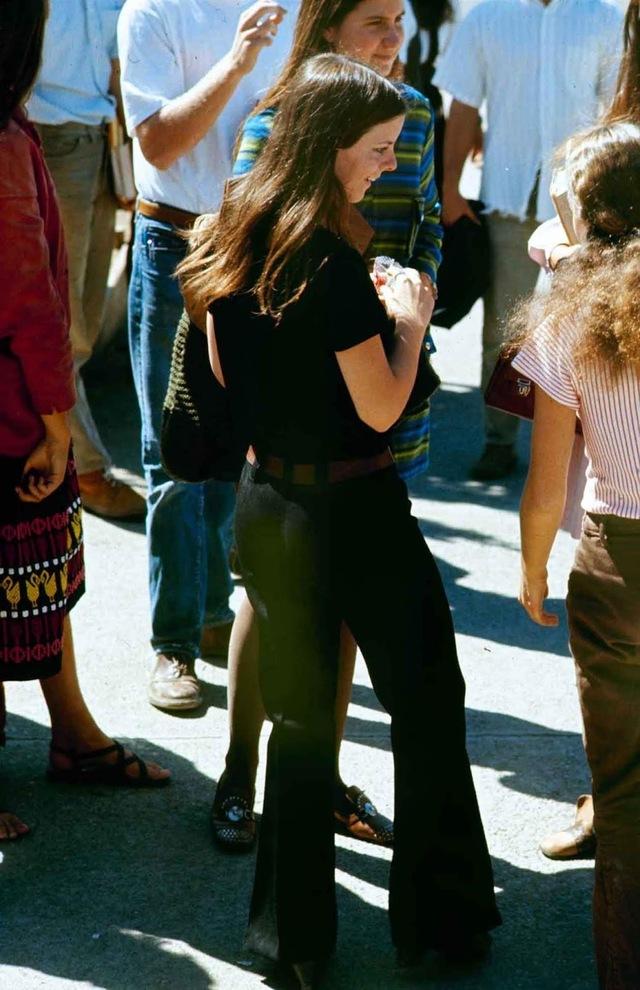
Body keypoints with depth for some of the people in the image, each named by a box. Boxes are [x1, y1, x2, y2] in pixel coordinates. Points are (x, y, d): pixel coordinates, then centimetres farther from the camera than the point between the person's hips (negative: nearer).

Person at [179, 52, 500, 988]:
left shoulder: (232, 240, 1)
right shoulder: (331, 263, -21)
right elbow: (381, 409, -17)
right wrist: (409, 320, -2)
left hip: (265, 504, 7)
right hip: (352, 514, -7)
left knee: (299, 717, 16)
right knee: (426, 705, 11)